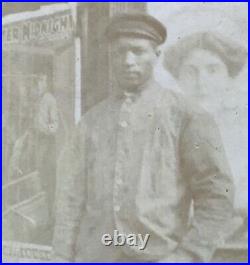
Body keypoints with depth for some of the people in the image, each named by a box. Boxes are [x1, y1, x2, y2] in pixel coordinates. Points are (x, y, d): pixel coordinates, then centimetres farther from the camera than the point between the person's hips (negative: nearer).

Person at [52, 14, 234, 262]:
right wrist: (62, 256, 3)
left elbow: (217, 197, -5)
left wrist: (186, 257, -12)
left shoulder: (187, 117, -3)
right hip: (93, 255, 3)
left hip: (158, 256, -3)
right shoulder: (90, 122, 8)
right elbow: (71, 194, 7)